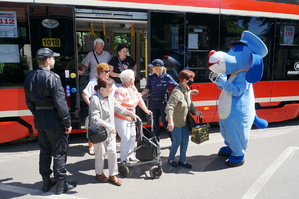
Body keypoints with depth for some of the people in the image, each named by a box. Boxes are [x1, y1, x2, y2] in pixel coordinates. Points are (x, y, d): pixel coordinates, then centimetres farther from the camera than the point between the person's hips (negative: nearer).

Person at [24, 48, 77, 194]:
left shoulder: (29, 78, 5)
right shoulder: (52, 77, -19)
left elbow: (29, 101, 12)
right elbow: (60, 102, -20)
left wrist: (37, 115, 20)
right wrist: (67, 123, -14)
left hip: (39, 120, 7)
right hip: (54, 120, -7)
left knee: (44, 151, 18)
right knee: (59, 152, 6)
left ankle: (46, 182, 31)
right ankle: (61, 184, 17)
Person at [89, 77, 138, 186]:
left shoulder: (110, 97, 2)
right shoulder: (95, 99, -19)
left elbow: (118, 108, 16)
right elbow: (95, 118, -24)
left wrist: (130, 113, 9)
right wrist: (107, 125, -31)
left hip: (110, 131, 6)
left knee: (112, 152, 7)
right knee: (101, 154, 9)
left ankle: (113, 175, 22)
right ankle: (99, 173, 33)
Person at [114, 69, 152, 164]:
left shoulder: (133, 88, 3)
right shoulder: (120, 91, -24)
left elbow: (139, 99, 9)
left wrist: (146, 110, 5)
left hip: (130, 118, 9)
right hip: (121, 119, -9)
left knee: (132, 136, 15)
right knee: (126, 138, -3)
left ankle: (130, 155, 34)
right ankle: (124, 159, 13)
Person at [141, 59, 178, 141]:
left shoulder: (166, 77, -8)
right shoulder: (150, 77, 1)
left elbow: (177, 87, -6)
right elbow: (147, 89, 5)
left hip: (163, 102, -3)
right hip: (153, 102, 3)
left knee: (166, 122, 1)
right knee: (155, 122, 12)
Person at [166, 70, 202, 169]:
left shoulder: (188, 90, 2)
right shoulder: (177, 92, -26)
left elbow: (190, 104, 14)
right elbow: (169, 107, -32)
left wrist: (195, 111, -4)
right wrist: (170, 121, -40)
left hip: (184, 121, 8)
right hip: (176, 122, -8)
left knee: (185, 141, 13)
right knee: (177, 141, 3)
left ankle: (182, 160, 30)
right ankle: (171, 159, 29)